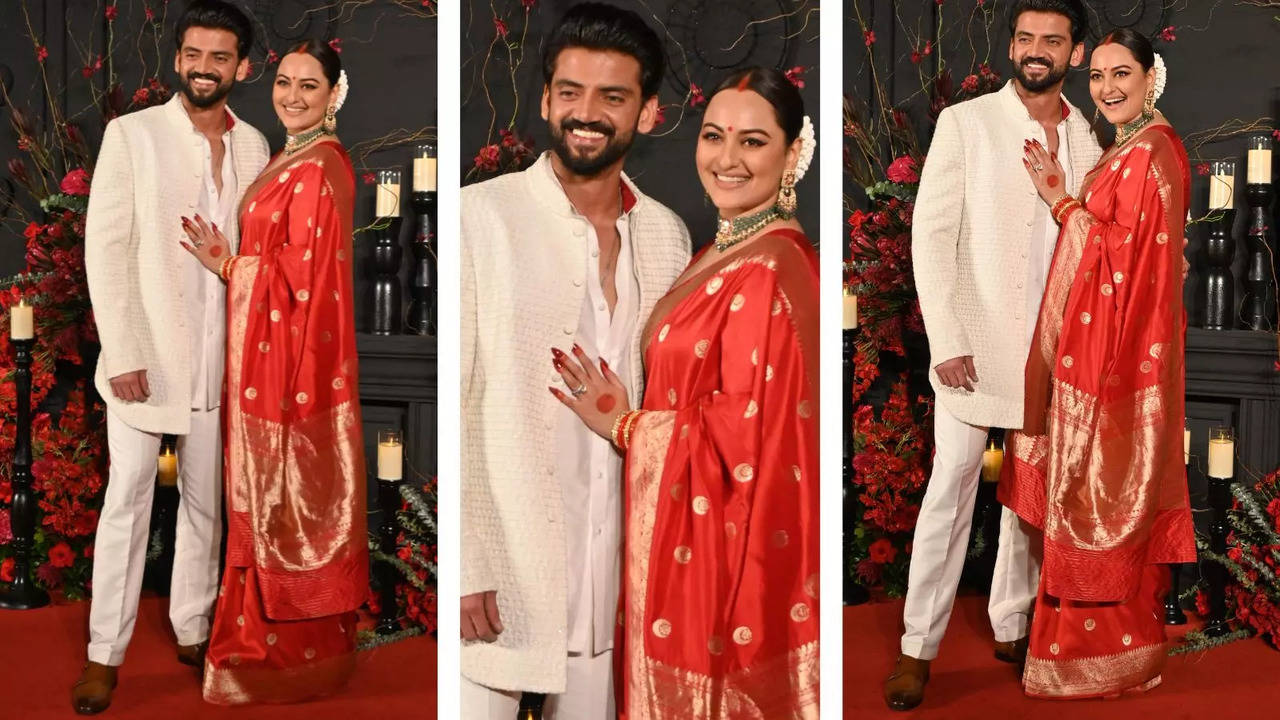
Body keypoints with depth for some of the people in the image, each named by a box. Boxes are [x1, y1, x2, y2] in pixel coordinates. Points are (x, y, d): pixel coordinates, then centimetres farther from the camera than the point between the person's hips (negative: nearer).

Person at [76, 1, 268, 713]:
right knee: (128, 498, -1)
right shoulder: (132, 134, -5)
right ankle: (105, 653, 8)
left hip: (219, 354, 3)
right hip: (146, 349, -3)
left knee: (206, 499, 11)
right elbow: (105, 247, -8)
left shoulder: (253, 146, 6)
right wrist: (122, 352, -14)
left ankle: (193, 631, 24)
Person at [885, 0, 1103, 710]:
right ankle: (918, 646, 4)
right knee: (951, 491, -4)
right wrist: (946, 340, -13)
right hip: (976, 342, -4)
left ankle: (1011, 627, 23)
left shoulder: (1087, 139, 8)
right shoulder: (965, 124, -4)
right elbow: (930, 236, -7)